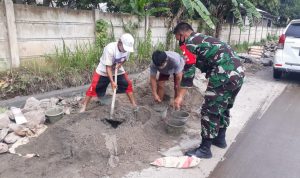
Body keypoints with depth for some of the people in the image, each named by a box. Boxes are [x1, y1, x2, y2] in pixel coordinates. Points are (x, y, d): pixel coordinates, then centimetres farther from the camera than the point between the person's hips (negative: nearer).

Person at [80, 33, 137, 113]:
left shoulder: (127, 48, -17)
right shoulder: (110, 49, -34)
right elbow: (108, 67, -31)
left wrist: (120, 64, -18)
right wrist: (112, 81, -37)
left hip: (118, 71, 5)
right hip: (103, 71, -5)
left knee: (128, 84, -2)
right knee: (94, 87, -9)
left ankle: (134, 104, 13)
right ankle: (84, 106, 4)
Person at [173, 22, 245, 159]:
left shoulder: (190, 43, -2)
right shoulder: (203, 38, 26)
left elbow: (188, 71, -8)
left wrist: (180, 97, -6)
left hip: (225, 75, -10)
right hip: (238, 73, 10)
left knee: (210, 111, -2)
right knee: (223, 108, 22)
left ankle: (205, 149, 7)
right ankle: (220, 139, 36)